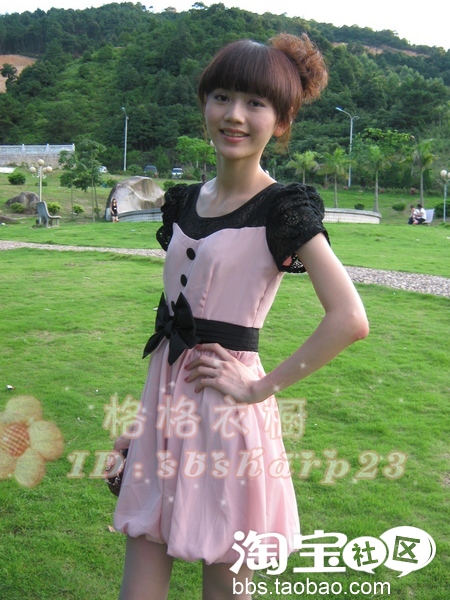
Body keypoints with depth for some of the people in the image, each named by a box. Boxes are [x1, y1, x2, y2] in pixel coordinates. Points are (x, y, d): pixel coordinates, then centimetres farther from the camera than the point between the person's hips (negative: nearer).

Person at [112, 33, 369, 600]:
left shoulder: (282, 207, -10)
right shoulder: (184, 201, 10)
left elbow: (349, 319, -21)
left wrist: (262, 387, -15)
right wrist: (146, 419, 16)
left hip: (225, 411, -6)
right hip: (165, 403, 6)